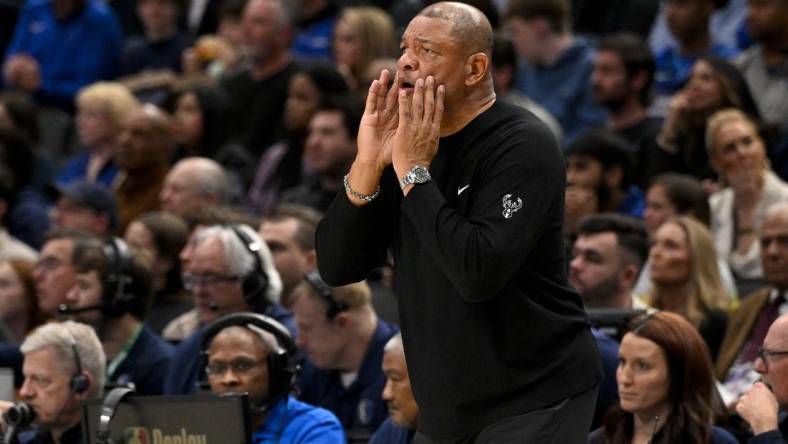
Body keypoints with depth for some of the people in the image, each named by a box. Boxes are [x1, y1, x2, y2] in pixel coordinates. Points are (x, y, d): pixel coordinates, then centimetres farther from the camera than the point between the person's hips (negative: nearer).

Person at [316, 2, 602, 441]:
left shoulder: (523, 144, -15)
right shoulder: (409, 141, 4)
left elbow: (479, 274, -28)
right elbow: (336, 267, 0)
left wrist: (413, 171, -22)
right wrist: (368, 164, -13)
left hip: (536, 398, -7)